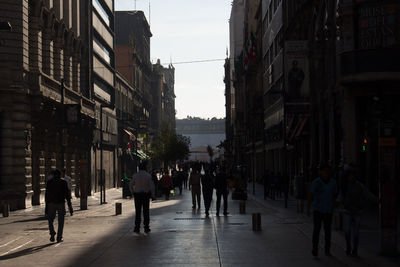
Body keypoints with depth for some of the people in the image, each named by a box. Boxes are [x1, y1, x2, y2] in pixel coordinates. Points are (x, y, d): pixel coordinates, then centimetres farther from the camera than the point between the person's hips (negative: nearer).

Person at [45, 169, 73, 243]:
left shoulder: (49, 182, 3)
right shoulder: (63, 182, 2)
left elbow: (47, 194, 0)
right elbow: (67, 194, -2)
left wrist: (46, 205, 4)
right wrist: (69, 205, 0)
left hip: (51, 203, 0)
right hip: (61, 203, 0)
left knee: (50, 220, 13)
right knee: (61, 222, 8)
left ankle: (52, 233, -9)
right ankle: (59, 237, 3)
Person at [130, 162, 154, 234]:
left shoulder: (135, 175, -2)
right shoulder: (148, 175, -7)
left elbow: (131, 185, 4)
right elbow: (152, 186, -9)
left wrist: (133, 192, 18)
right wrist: (152, 195, 2)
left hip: (137, 195, 1)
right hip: (146, 194, -1)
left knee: (138, 211, 4)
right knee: (146, 211, 7)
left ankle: (137, 228, -1)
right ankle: (146, 228, 8)